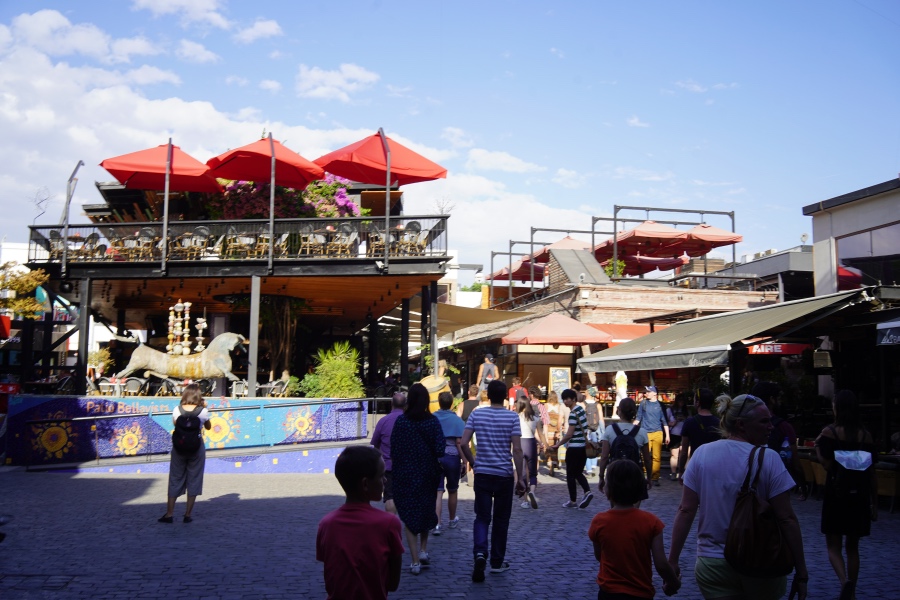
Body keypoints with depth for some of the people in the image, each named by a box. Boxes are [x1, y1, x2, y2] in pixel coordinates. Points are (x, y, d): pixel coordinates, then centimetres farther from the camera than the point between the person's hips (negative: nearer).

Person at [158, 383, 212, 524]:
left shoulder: (177, 410, -5)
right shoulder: (203, 411, -9)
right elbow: (208, 427, 7)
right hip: (196, 448, -1)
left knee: (175, 480, 11)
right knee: (194, 480, 8)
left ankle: (169, 514, 10)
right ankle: (188, 514, 8)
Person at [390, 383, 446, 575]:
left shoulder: (401, 421, -8)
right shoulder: (432, 421, -6)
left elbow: (393, 450, -6)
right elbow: (440, 450, -9)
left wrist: (396, 467, 9)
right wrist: (437, 470, 6)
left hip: (405, 475, -2)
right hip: (427, 475, 2)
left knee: (408, 515, 5)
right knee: (426, 511, 23)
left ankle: (415, 561, 0)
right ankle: (423, 550, 22)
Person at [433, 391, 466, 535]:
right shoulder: (457, 420, -6)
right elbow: (459, 442, -10)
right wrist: (464, 460, -4)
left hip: (435, 457, 1)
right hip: (452, 457, -1)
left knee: (438, 492, 0)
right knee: (452, 491, 16)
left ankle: (437, 524, -10)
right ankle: (452, 520, 33)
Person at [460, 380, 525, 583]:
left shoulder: (476, 414, -1)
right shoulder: (512, 417, -6)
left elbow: (463, 444, -5)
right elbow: (517, 449, -10)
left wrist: (473, 462, 10)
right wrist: (520, 478, -5)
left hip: (482, 474, 1)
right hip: (504, 475, -1)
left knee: (482, 517, 8)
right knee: (501, 519, 12)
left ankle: (480, 553, -15)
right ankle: (497, 562, 21)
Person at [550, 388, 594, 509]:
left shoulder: (573, 413, -18)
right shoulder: (581, 409, 9)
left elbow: (569, 434, -19)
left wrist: (558, 444, -7)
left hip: (574, 448, -9)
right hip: (583, 446, 9)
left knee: (570, 475, 5)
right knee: (578, 472, 16)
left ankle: (572, 501, 12)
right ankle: (587, 491, -4)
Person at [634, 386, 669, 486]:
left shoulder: (660, 405, 5)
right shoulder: (643, 403, 5)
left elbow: (664, 421, 8)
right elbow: (638, 418, 10)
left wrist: (667, 435, 5)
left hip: (657, 433, 0)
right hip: (645, 433, 0)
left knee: (657, 457, -1)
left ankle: (655, 477, 5)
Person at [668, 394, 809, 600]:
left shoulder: (702, 454, -3)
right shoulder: (769, 459, -10)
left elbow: (686, 511, -4)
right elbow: (786, 519, -11)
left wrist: (672, 561, 1)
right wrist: (801, 572, -3)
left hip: (712, 565, 1)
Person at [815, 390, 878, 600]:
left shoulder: (829, 432, -8)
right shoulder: (865, 435, 2)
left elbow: (828, 465, -14)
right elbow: (871, 471, 4)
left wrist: (818, 447, 3)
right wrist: (874, 503, 10)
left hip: (836, 494, -3)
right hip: (859, 496, 4)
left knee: (833, 546, 6)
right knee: (852, 546, 16)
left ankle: (845, 581, -18)